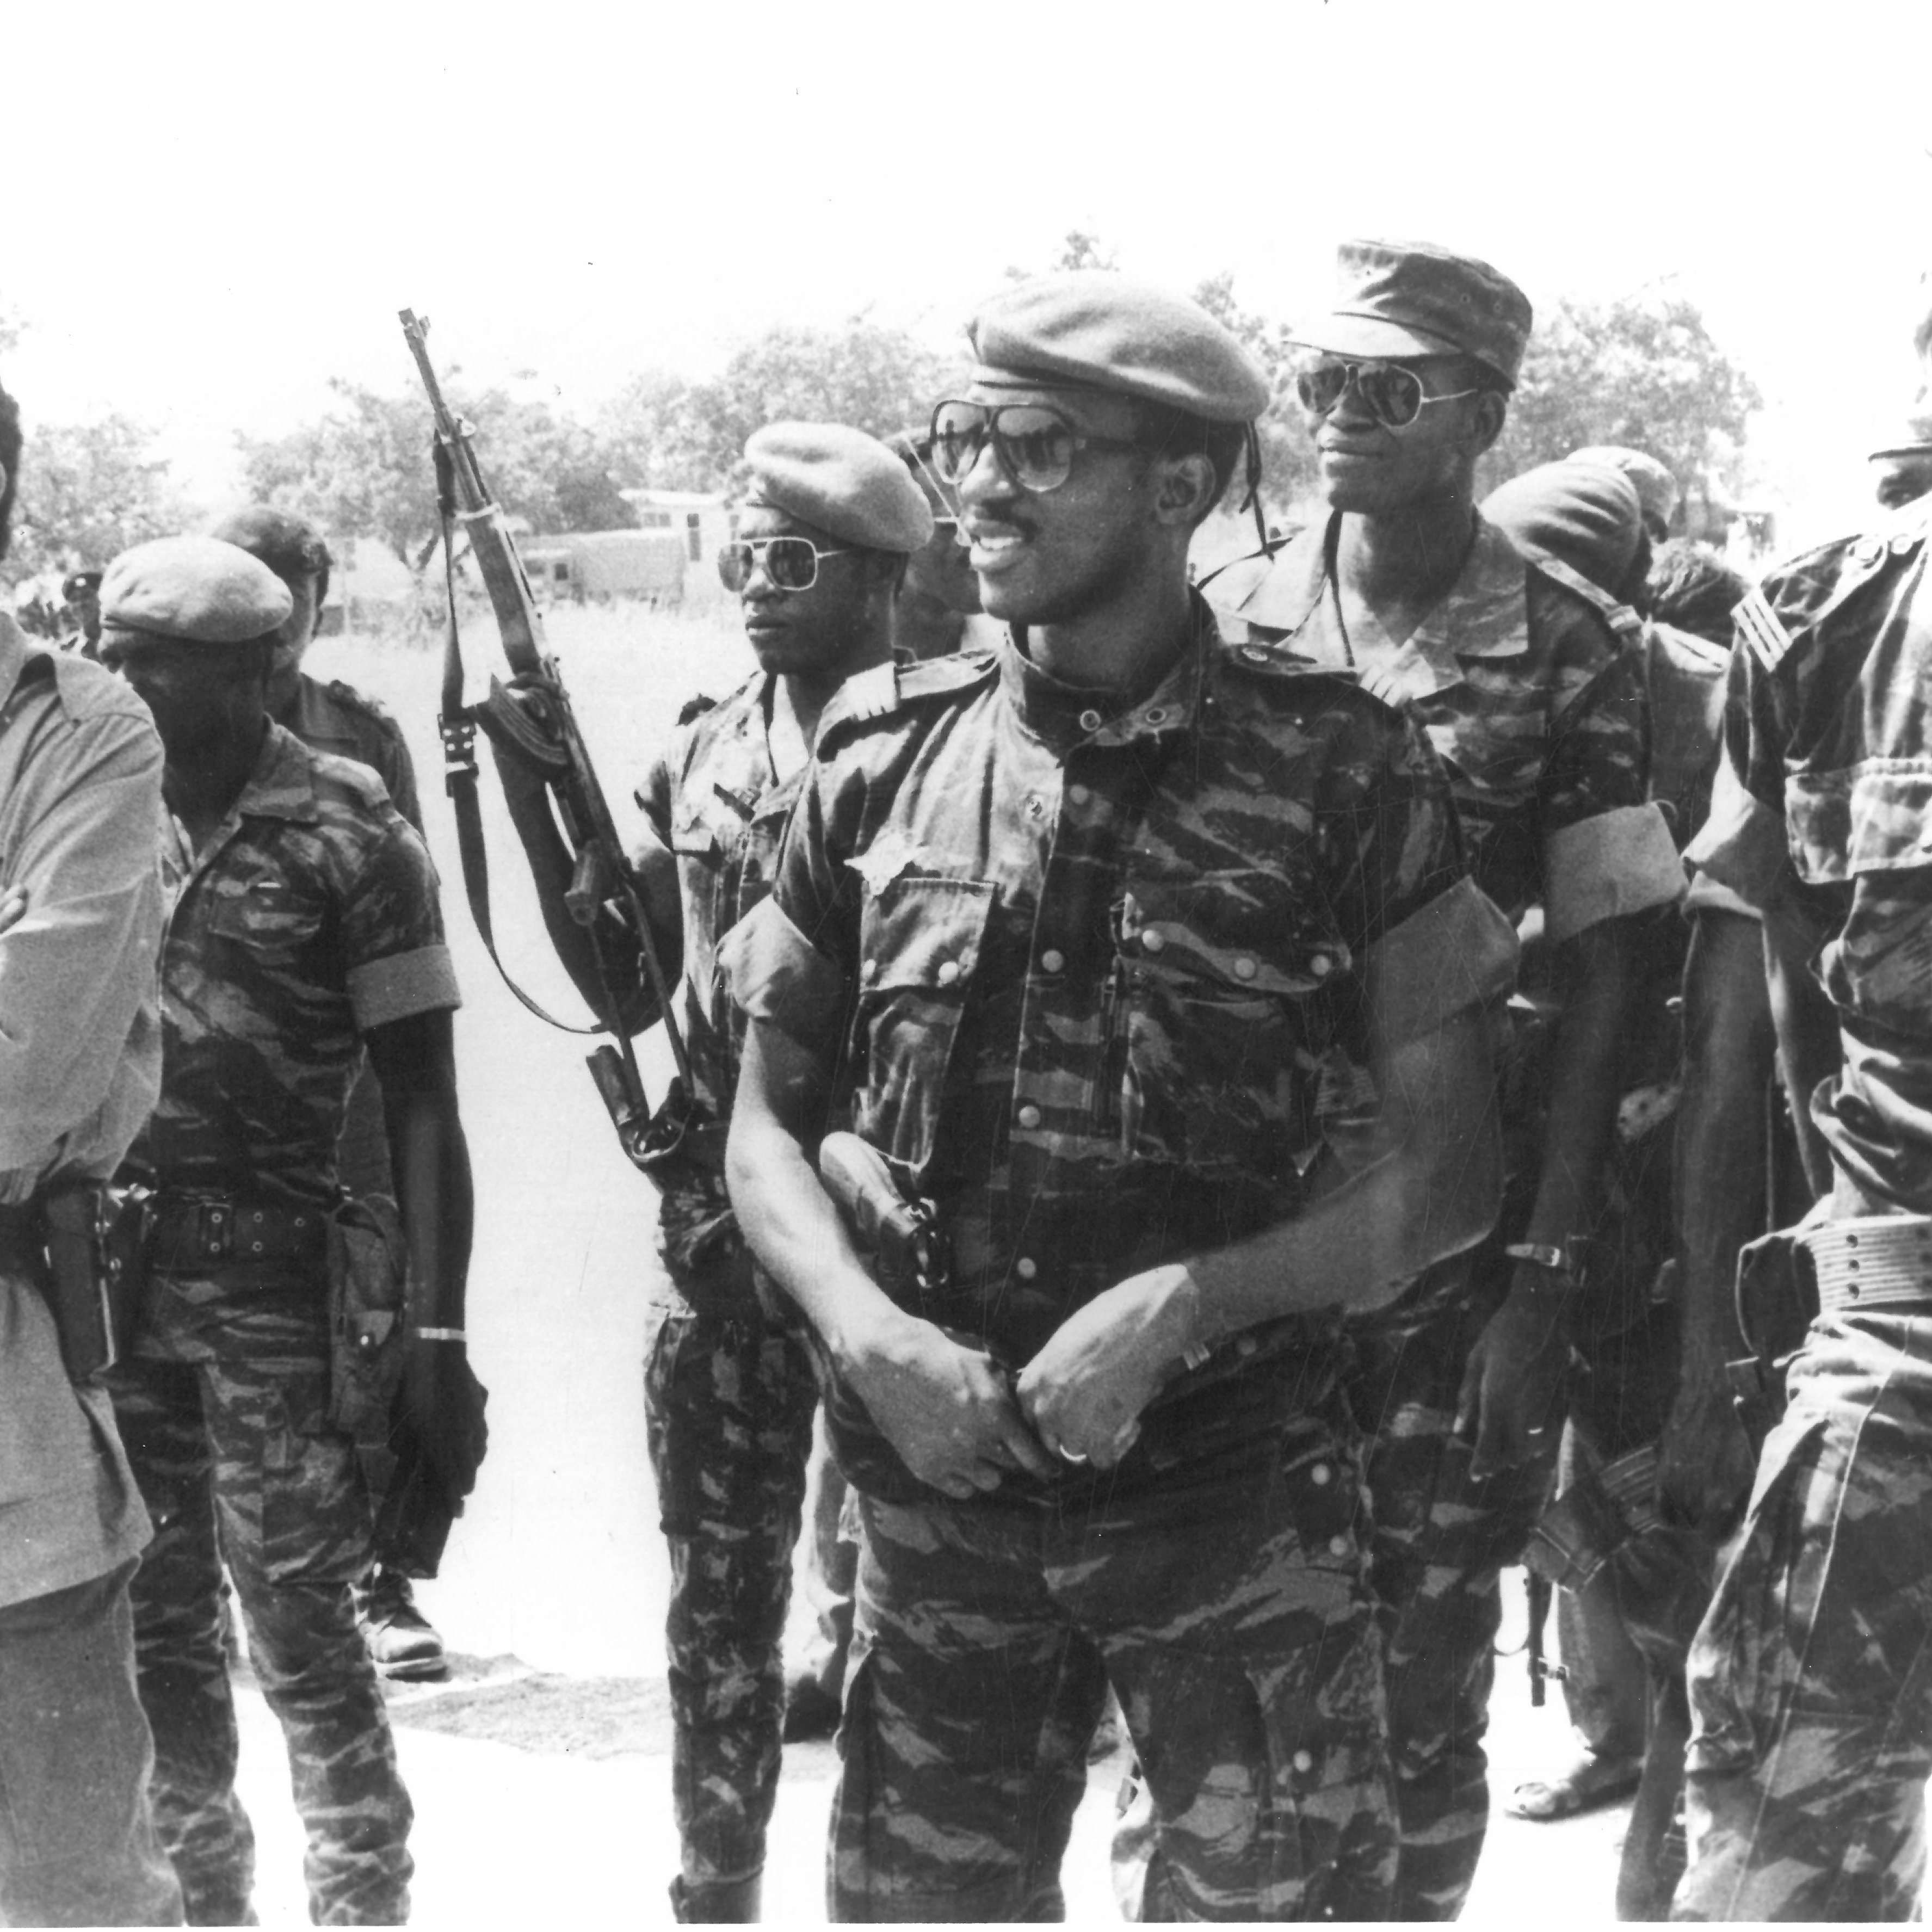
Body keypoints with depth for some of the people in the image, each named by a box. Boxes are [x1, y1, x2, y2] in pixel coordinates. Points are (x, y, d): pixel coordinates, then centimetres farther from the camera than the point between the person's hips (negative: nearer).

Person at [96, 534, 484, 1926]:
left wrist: (436, 1339, -13)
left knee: (298, 1627, 0)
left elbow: (422, 1098, -8)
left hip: (279, 1285, -5)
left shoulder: (350, 838, -8)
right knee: (156, 1624, 13)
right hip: (116, 1275, 5)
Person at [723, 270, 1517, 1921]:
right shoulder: (883, 767, 0)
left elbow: (1445, 1174, -5)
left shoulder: (1342, 775, -8)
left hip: (1238, 1487, -3)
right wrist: (872, 1335, -12)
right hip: (938, 1483, 3)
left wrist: (1178, 1307, -17)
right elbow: (770, 1122, 7)